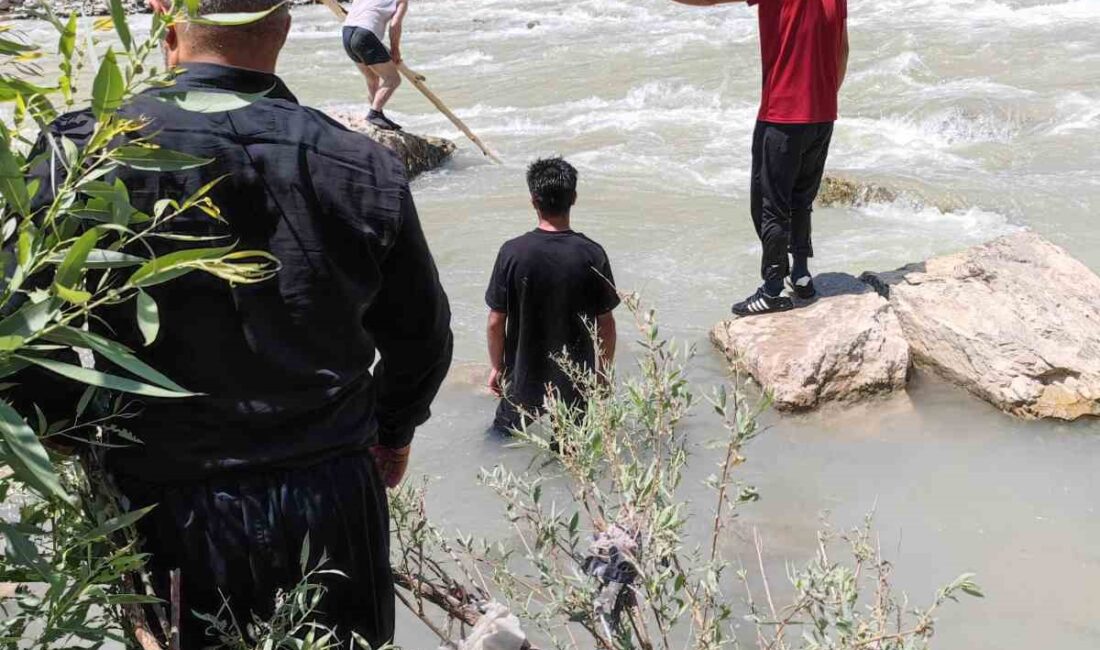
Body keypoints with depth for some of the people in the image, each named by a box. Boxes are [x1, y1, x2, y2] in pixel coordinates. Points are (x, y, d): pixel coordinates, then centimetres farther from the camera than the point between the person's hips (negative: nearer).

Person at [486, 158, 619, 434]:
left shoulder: (512, 253, -15)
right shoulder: (592, 255, -13)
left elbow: (496, 322, -9)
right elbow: (605, 323, -6)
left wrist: (497, 367, 7)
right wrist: (605, 370, 9)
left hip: (524, 377, 0)